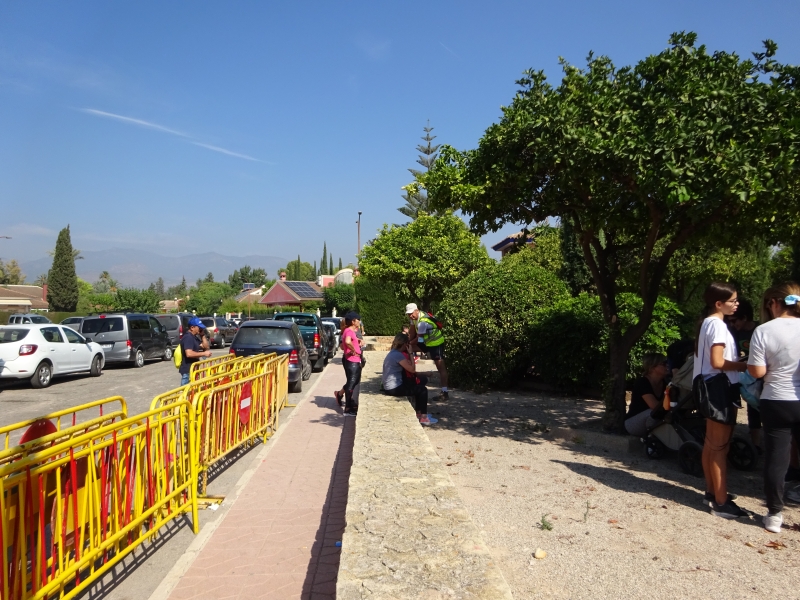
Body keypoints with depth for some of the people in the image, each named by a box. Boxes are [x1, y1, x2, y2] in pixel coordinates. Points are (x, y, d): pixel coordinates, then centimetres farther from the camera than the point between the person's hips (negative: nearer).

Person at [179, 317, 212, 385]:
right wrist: (204, 353, -22)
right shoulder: (188, 338, -16)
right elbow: (189, 354, -29)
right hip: (188, 370, -10)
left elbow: (206, 348, 17)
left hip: (193, 369, 10)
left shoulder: (195, 337, 14)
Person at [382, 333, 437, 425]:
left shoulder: (392, 353, 13)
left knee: (419, 385, 22)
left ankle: (418, 413, 27)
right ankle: (423, 417, 4)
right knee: (423, 390, -1)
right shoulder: (398, 355, -19)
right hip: (394, 388, -10)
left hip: (389, 386, 10)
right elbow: (412, 369, -17)